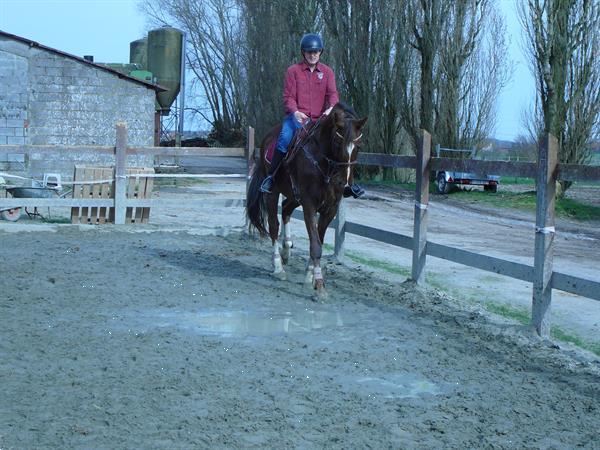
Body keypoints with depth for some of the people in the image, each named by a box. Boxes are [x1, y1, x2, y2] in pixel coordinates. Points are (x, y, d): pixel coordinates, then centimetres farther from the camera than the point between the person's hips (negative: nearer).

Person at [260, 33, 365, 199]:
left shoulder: (327, 71, 11)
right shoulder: (293, 71, 4)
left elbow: (332, 93, -2)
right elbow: (288, 96, -2)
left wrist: (331, 108, -25)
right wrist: (295, 112, -23)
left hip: (319, 119, 3)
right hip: (297, 117, -3)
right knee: (285, 138, -31)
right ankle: (271, 177, -19)